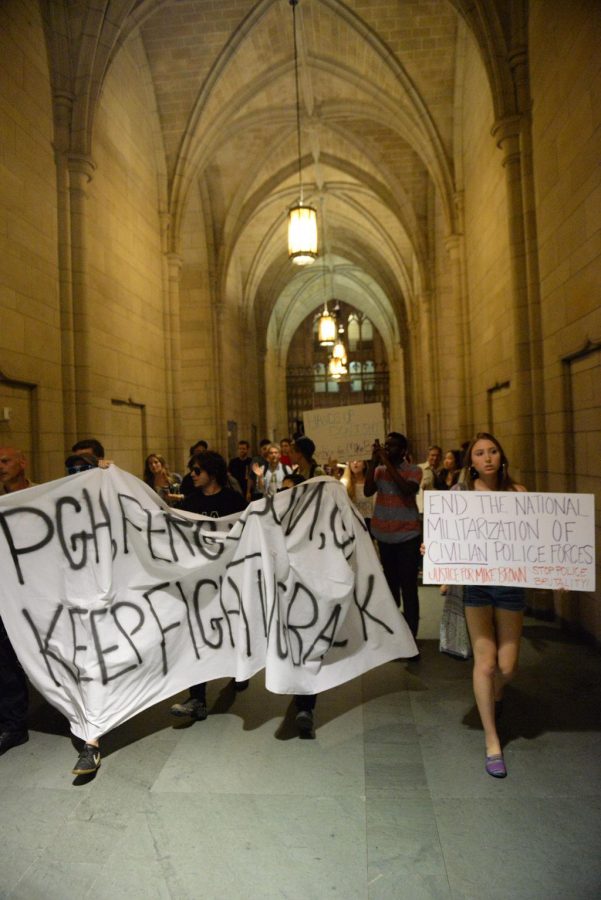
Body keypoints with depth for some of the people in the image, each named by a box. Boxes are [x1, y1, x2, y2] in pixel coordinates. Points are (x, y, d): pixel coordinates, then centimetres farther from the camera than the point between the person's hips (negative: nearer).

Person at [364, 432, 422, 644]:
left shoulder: (414, 470, -4)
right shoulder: (379, 470, 6)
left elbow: (407, 490, -24)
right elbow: (367, 492, -10)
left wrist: (387, 462, -21)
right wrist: (374, 461, -13)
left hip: (407, 536, -4)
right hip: (384, 535, 4)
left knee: (408, 587, -5)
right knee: (391, 584, 16)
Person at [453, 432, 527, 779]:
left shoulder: (517, 492, -1)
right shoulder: (460, 492, -2)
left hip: (511, 582, 2)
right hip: (475, 581, -1)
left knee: (507, 666, 6)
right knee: (485, 662, 0)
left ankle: (495, 696, 44)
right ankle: (492, 741, 19)